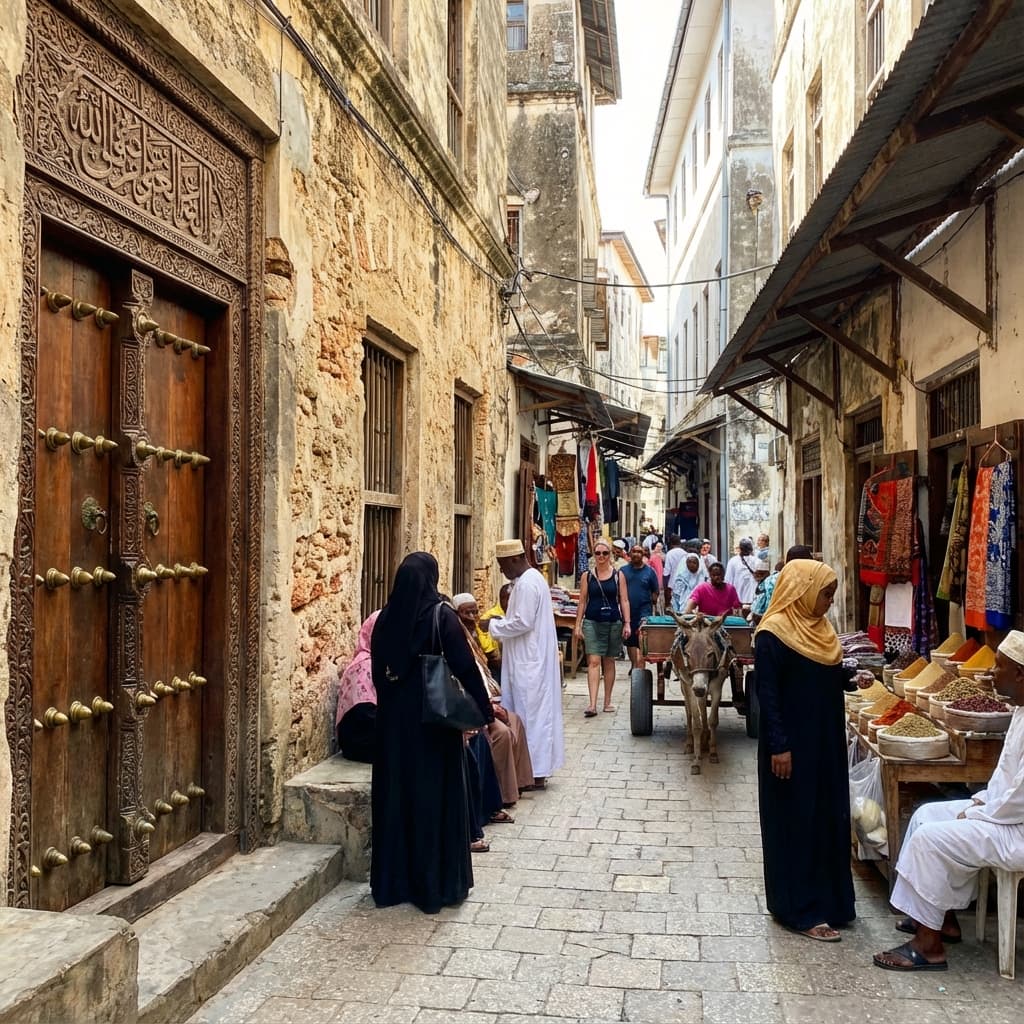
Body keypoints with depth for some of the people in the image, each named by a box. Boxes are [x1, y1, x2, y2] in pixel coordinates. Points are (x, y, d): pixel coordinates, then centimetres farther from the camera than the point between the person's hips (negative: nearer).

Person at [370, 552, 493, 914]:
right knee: (436, 795, 5)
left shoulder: (386, 617, 1)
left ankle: (392, 881, 21)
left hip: (392, 717, 4)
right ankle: (438, 884, 13)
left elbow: (377, 668, 8)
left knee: (395, 794, 12)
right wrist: (485, 711, -5)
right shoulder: (441, 615, -13)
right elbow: (466, 668, -13)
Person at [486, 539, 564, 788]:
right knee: (535, 712, 13)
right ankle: (537, 768, 21)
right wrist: (500, 624, 9)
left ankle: (535, 773, 4)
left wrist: (493, 625, -12)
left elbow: (522, 622, -23)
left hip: (529, 663, -10)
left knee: (530, 713, -3)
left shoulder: (527, 584, -18)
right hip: (530, 659, 10)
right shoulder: (531, 579, 15)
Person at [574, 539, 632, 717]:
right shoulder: (587, 576, 4)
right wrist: (578, 625, 2)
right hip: (592, 622, -1)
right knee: (593, 662, -10)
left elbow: (624, 600, 3)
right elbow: (582, 602, 6)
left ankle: (607, 701, 22)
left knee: (609, 662, 11)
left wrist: (627, 623, -4)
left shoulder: (618, 575, 4)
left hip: (613, 622, 1)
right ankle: (593, 704, -14)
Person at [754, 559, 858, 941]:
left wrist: (851, 677, -2)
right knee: (795, 825, 0)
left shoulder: (818, 628, 9)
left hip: (826, 743, 9)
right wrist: (779, 746, -20)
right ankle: (800, 911, 10)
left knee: (828, 820, 15)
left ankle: (829, 900, 28)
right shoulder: (773, 635, -16)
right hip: (793, 746, -9)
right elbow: (768, 694, -18)